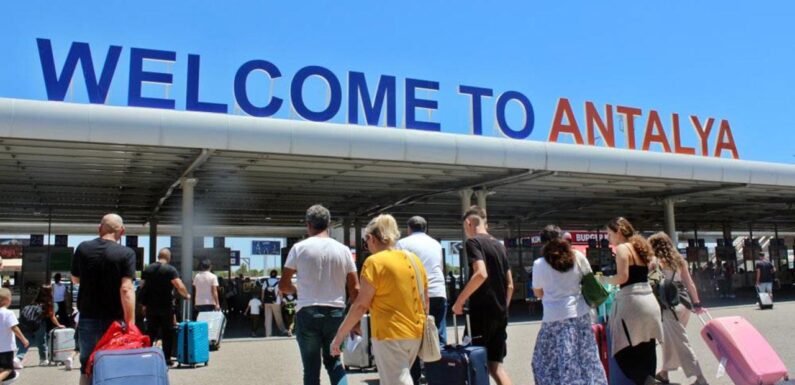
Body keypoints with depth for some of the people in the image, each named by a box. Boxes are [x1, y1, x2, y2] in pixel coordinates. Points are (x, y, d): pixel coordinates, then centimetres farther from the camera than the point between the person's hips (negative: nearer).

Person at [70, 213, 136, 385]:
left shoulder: (83, 248, 0)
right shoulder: (126, 253, -12)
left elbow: (75, 279, 13)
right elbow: (126, 289, -19)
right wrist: (131, 323, -18)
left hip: (88, 316, 3)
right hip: (114, 319, -3)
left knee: (87, 364, 13)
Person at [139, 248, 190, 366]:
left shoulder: (147, 269, 8)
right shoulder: (170, 270, -9)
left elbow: (142, 287, 11)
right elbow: (180, 286, -18)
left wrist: (144, 304, 17)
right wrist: (187, 296, -1)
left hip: (150, 307, 4)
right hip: (166, 307, -4)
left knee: (150, 332, 11)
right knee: (167, 333, 5)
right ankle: (166, 359, 7)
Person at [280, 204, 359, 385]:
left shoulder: (299, 248, -3)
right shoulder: (343, 249, 3)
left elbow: (283, 286, 0)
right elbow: (355, 289, 3)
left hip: (308, 313, -2)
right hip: (336, 313, 2)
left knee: (311, 368, 8)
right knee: (333, 360, 20)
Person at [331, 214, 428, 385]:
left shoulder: (375, 262, -11)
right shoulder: (414, 259, 9)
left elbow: (361, 305, -13)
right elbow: (425, 302, 14)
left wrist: (339, 335, -6)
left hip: (390, 334, -7)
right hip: (415, 333, 7)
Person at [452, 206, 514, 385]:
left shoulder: (473, 242, -7)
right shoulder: (499, 245, 16)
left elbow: (481, 274, -23)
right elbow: (510, 285, 17)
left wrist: (459, 301, -17)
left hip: (482, 312, -7)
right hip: (500, 314, 7)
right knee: (495, 363, 11)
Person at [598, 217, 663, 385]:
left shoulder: (622, 248, -7)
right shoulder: (640, 246, 19)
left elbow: (623, 277, -16)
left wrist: (604, 279, -2)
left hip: (632, 302, -9)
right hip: (649, 301, 9)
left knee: (623, 351, -4)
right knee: (646, 351, 11)